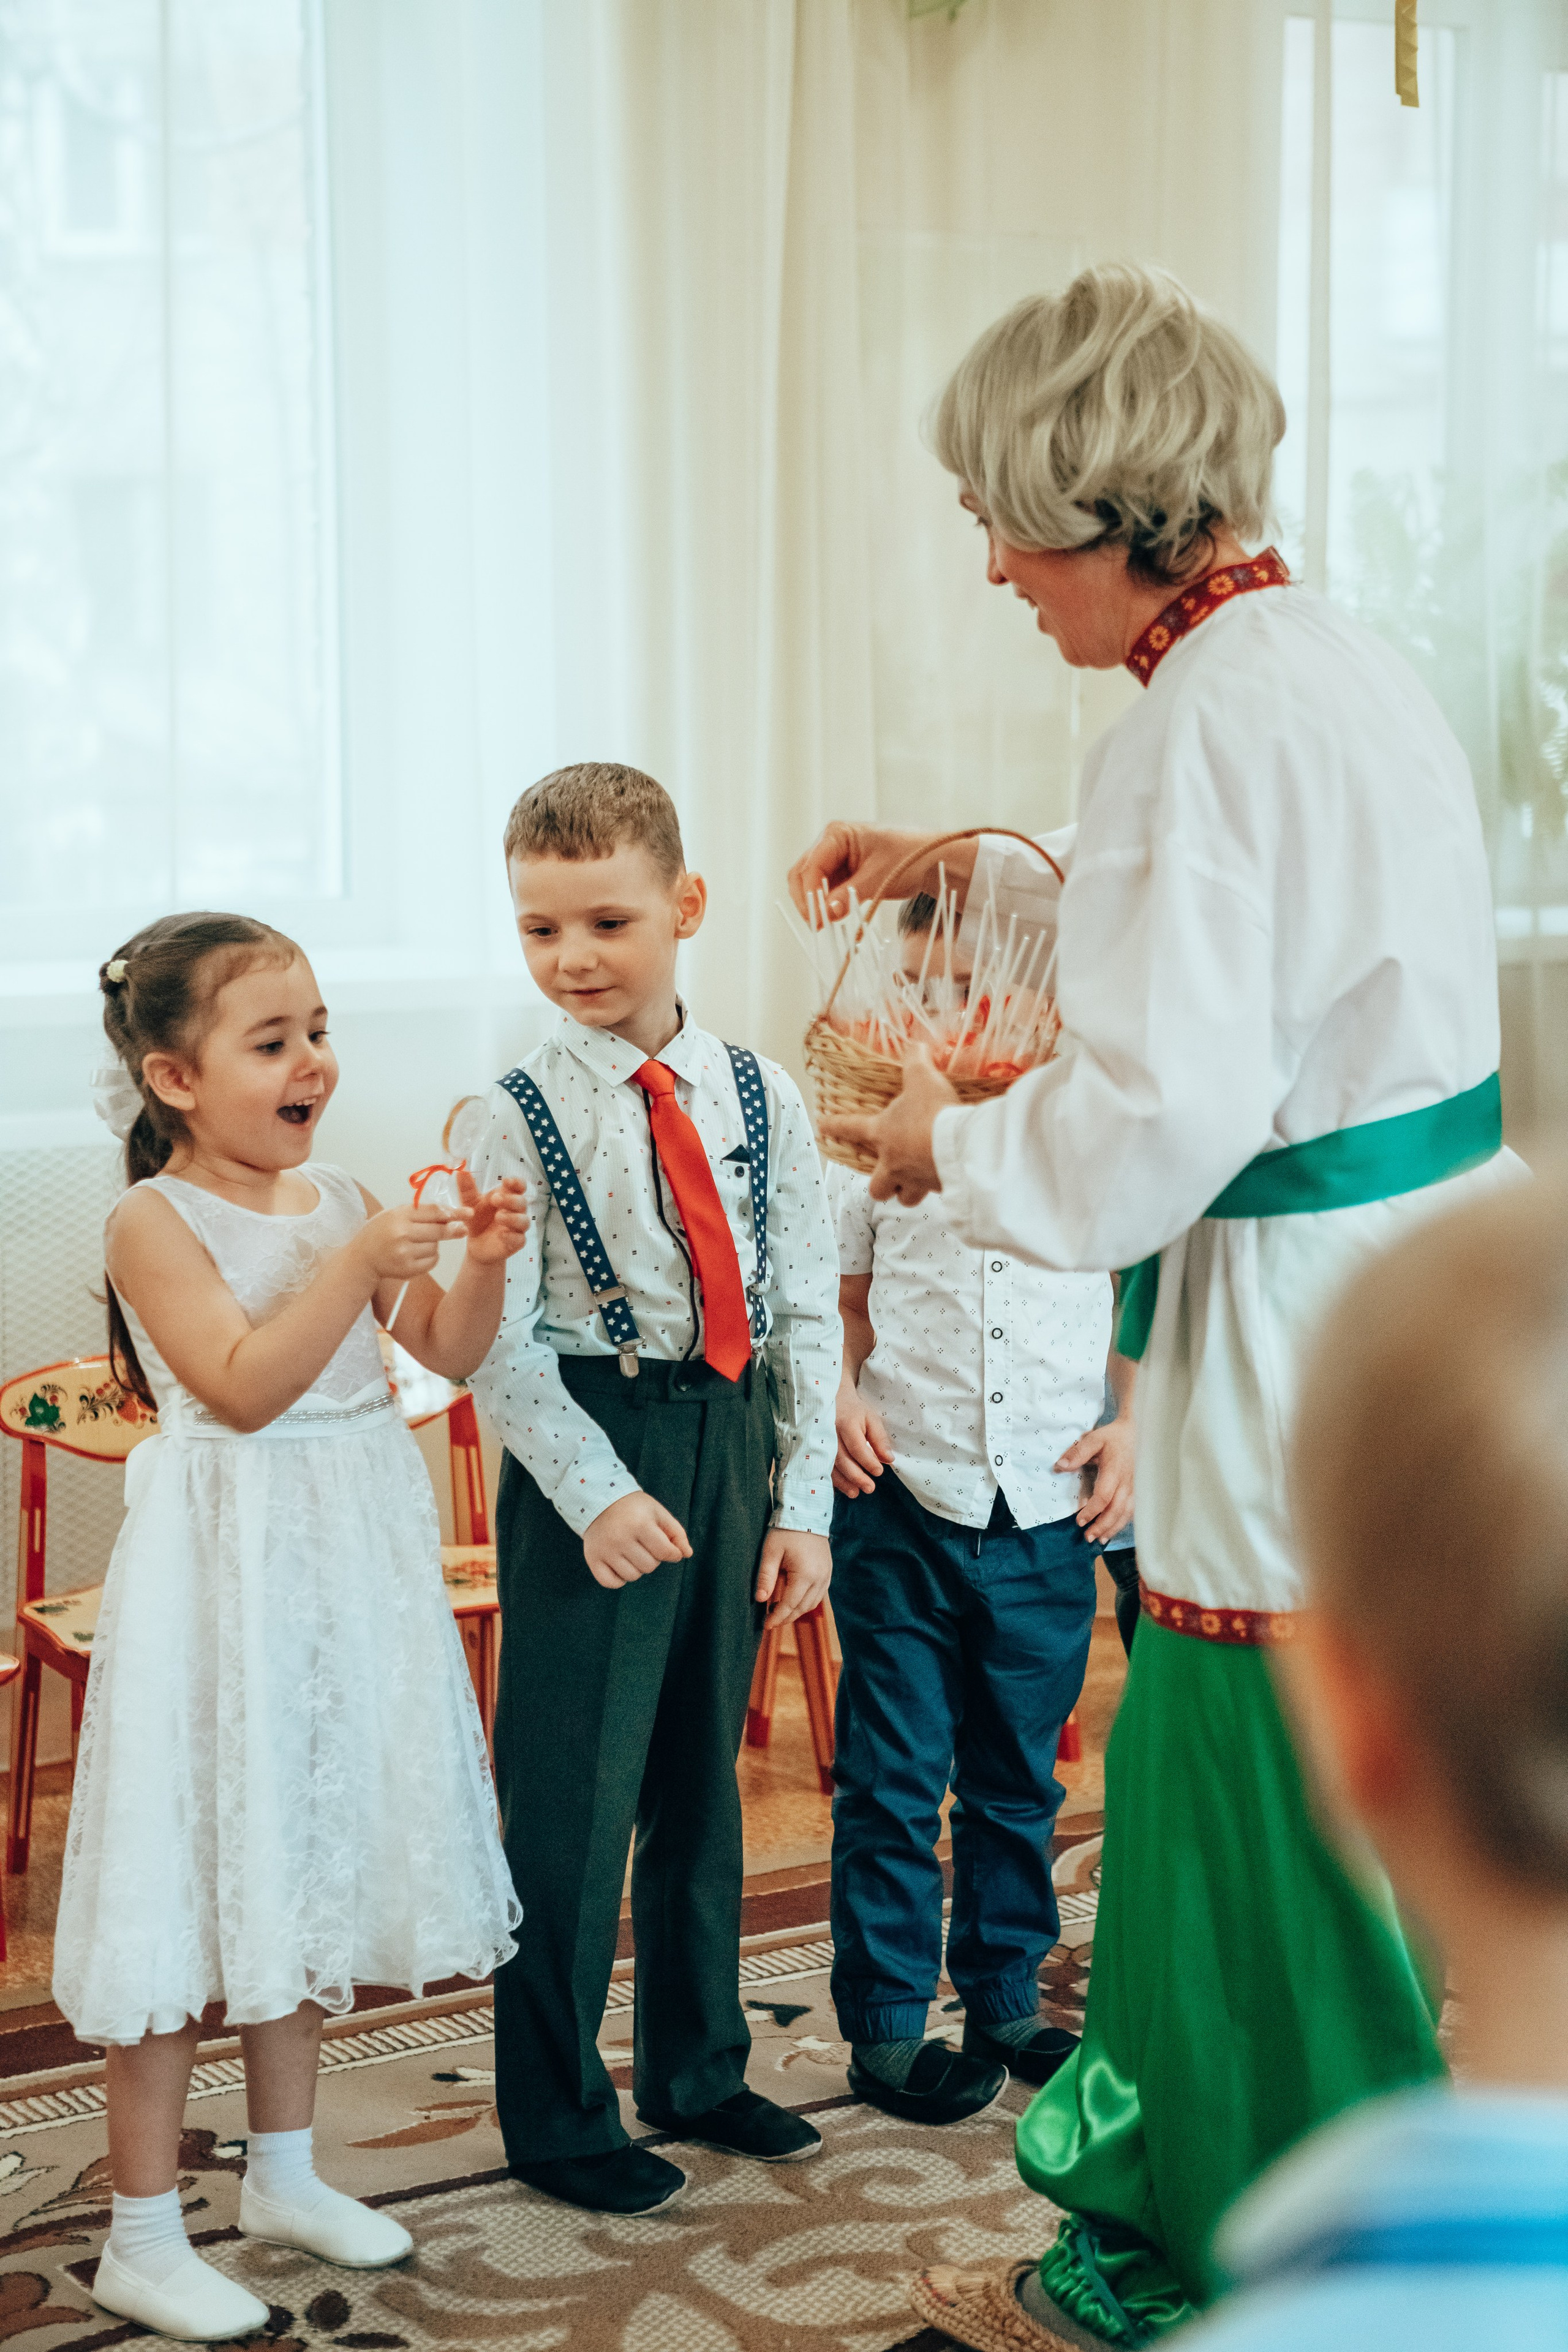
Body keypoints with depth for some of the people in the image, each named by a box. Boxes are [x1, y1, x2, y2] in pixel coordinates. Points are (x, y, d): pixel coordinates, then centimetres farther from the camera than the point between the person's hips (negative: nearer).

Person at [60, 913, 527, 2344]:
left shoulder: (338, 1200, 6)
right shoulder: (156, 1220, -12)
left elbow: (450, 1355, 8)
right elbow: (244, 1384, -22)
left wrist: (482, 1261, -10)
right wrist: (361, 1258, -28)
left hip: (344, 1567, 7)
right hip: (224, 1573, -7)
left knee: (307, 1855, 16)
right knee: (196, 1871, -2)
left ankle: (284, 2173, 33)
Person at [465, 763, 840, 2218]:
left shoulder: (759, 1101, 3)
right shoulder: (515, 1117, -7)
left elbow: (807, 1312, 5)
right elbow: (499, 1343, -10)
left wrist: (802, 1505, 1)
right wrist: (597, 1492, -20)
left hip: (733, 1442, 4)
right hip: (584, 1454, -4)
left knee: (701, 1771, 16)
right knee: (573, 1787, 1)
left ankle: (697, 2070, 33)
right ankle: (555, 2117, 18)